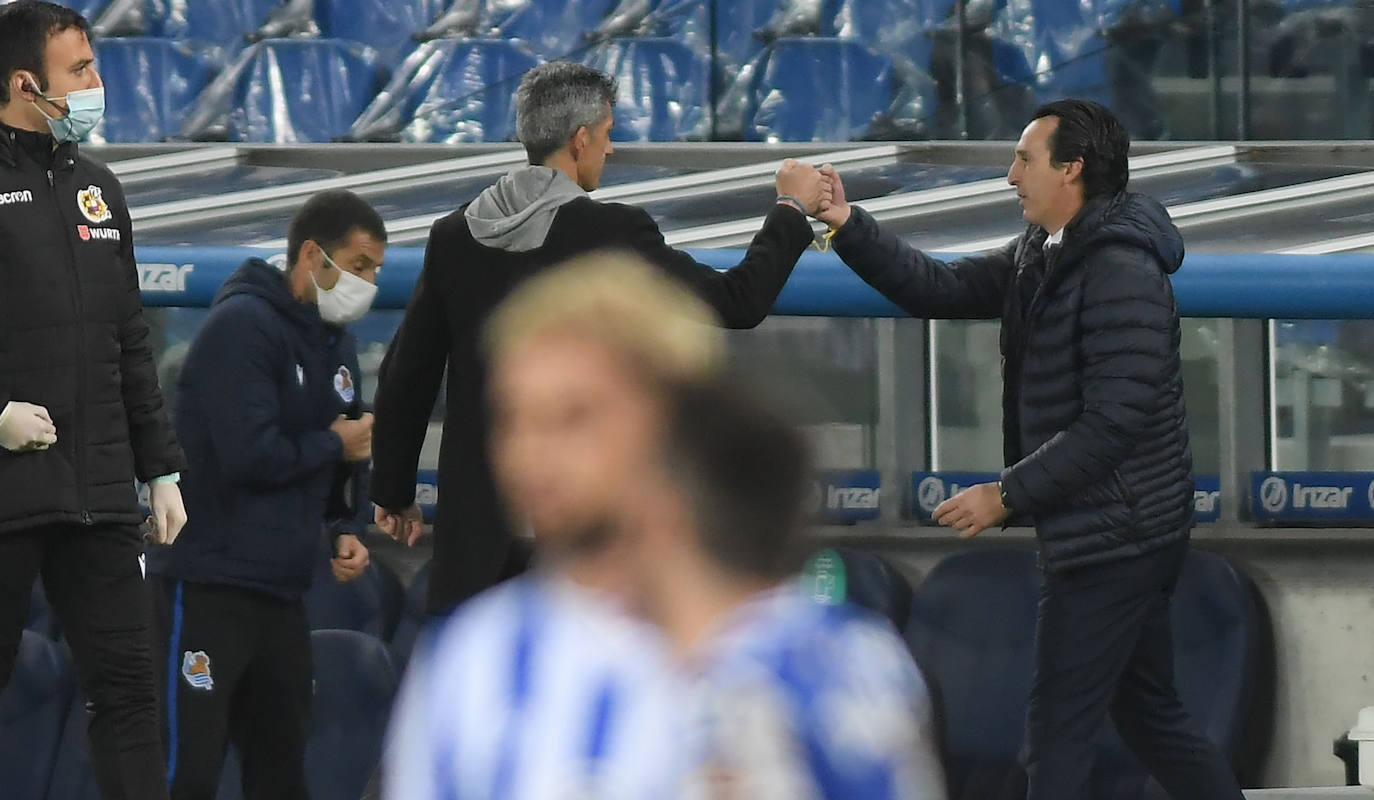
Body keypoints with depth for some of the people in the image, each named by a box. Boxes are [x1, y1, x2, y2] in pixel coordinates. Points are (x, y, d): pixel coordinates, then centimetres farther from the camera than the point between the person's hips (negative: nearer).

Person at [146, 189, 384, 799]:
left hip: (282, 590, 9)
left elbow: (347, 461, 24)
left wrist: (348, 530, 4)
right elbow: (249, 456, -23)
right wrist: (334, 446, -7)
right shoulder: (243, 324, -13)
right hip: (206, 588, -9)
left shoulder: (336, 346, 15)